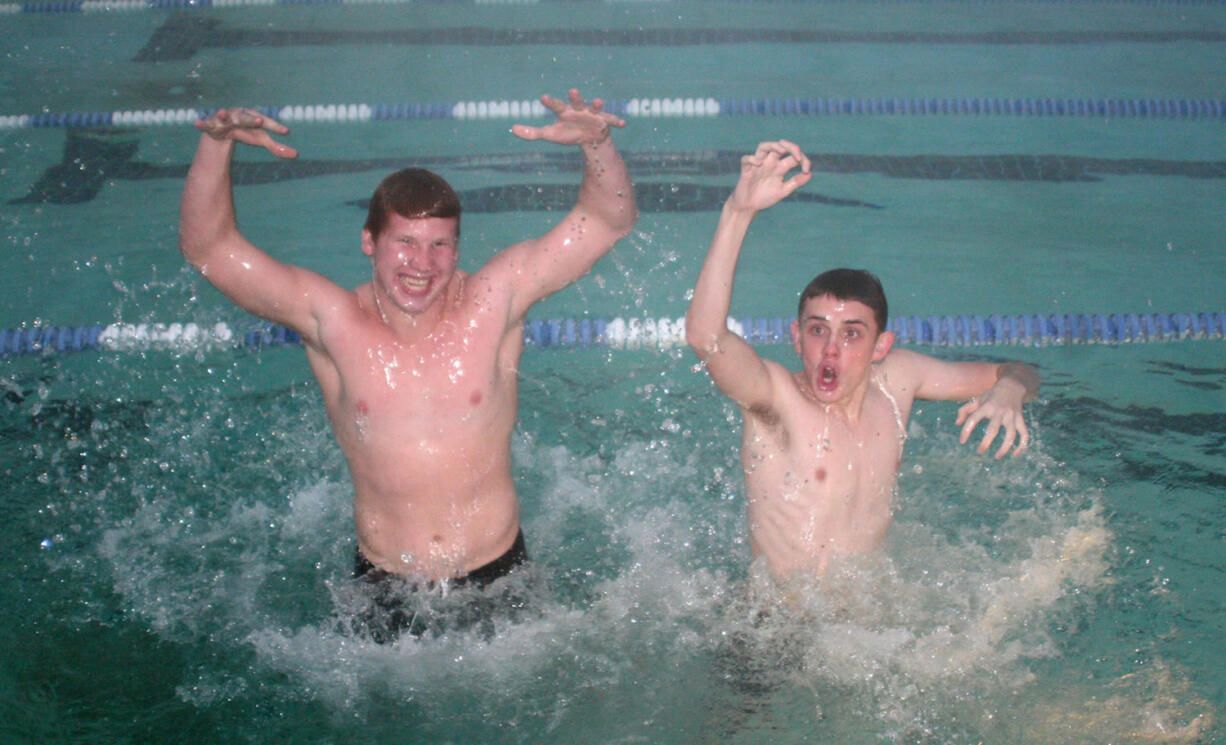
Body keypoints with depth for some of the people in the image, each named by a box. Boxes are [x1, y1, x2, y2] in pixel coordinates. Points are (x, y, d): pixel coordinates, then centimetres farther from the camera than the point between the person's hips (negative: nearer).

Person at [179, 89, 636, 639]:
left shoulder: (494, 302, -10)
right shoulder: (332, 321, -11)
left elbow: (610, 221, -11)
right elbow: (206, 248, -12)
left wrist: (596, 145, -30)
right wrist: (217, 144, -27)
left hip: (497, 573, 0)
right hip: (383, 583, 0)